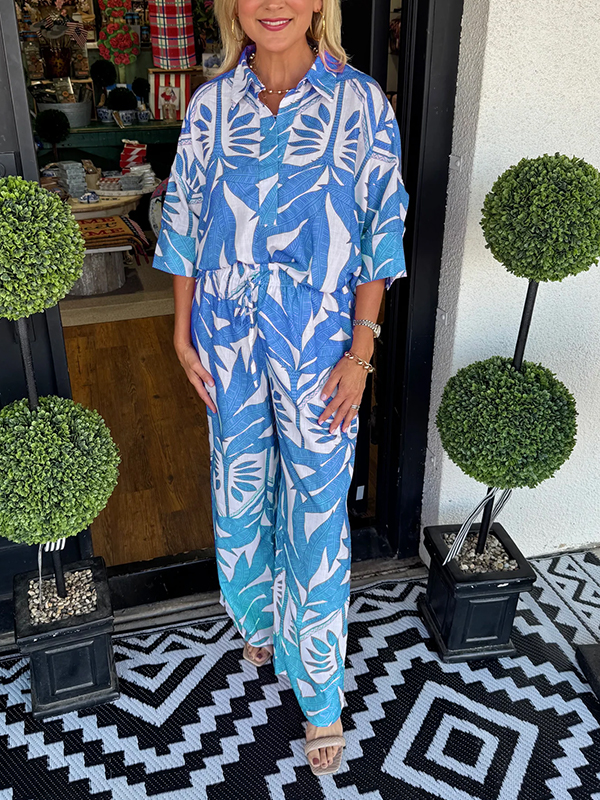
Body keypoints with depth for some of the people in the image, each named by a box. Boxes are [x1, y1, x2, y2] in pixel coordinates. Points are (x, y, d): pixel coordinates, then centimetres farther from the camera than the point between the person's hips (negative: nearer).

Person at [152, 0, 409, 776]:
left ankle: (321, 694, 24)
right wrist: (184, 334, 4)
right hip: (230, 340, 3)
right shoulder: (212, 104, 0)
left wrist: (360, 353, -9)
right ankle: (259, 618, 48)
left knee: (317, 509, 4)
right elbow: (186, 224, 6)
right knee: (240, 488, 18)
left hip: (317, 346, -3)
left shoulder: (359, 103, -7)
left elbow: (379, 235, -6)